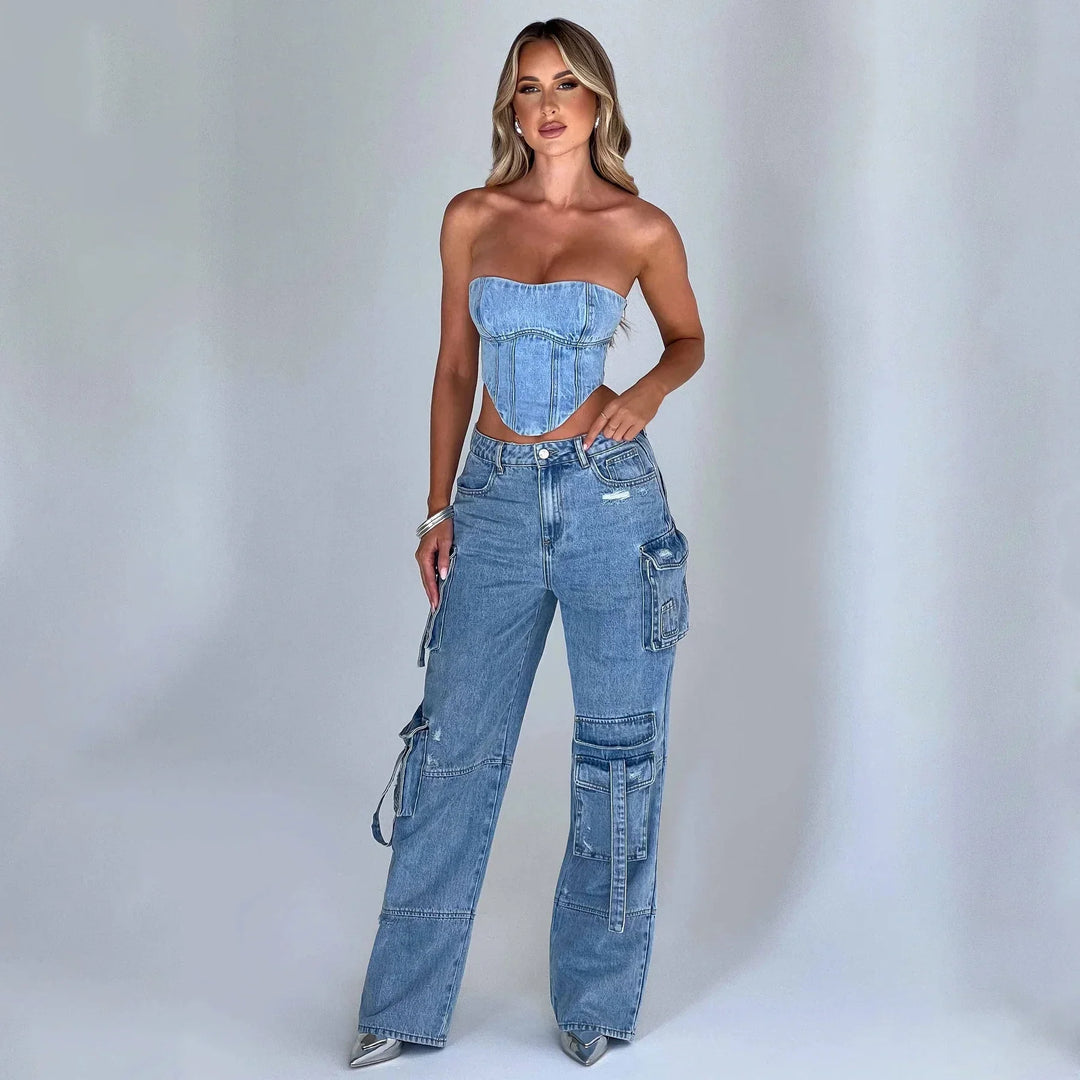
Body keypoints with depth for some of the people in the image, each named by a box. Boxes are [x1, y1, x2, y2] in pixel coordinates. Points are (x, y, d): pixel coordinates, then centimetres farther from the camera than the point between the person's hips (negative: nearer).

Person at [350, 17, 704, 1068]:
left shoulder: (642, 228, 0)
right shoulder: (472, 217, 5)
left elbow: (688, 339, 14)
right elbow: (454, 368, 10)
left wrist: (649, 390, -8)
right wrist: (438, 508, 5)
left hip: (611, 497, -1)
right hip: (497, 499, 2)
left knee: (618, 746, 6)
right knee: (456, 744, 5)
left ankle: (594, 1000, 23)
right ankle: (404, 1008, 17)